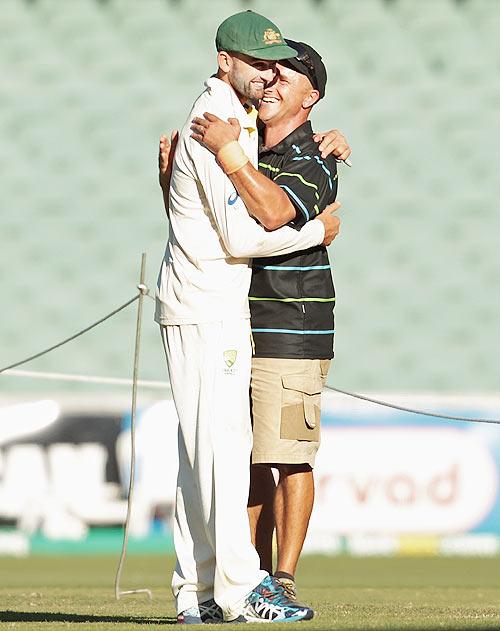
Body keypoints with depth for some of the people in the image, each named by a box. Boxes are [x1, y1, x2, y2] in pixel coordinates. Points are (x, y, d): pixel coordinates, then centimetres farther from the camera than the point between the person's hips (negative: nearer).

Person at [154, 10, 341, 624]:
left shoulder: (243, 119, 16)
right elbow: (241, 235, -20)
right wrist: (320, 230, -8)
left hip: (221, 311, 10)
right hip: (205, 309, -10)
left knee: (203, 455, 10)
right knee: (222, 446, -12)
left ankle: (197, 593, 12)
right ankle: (240, 590, -14)